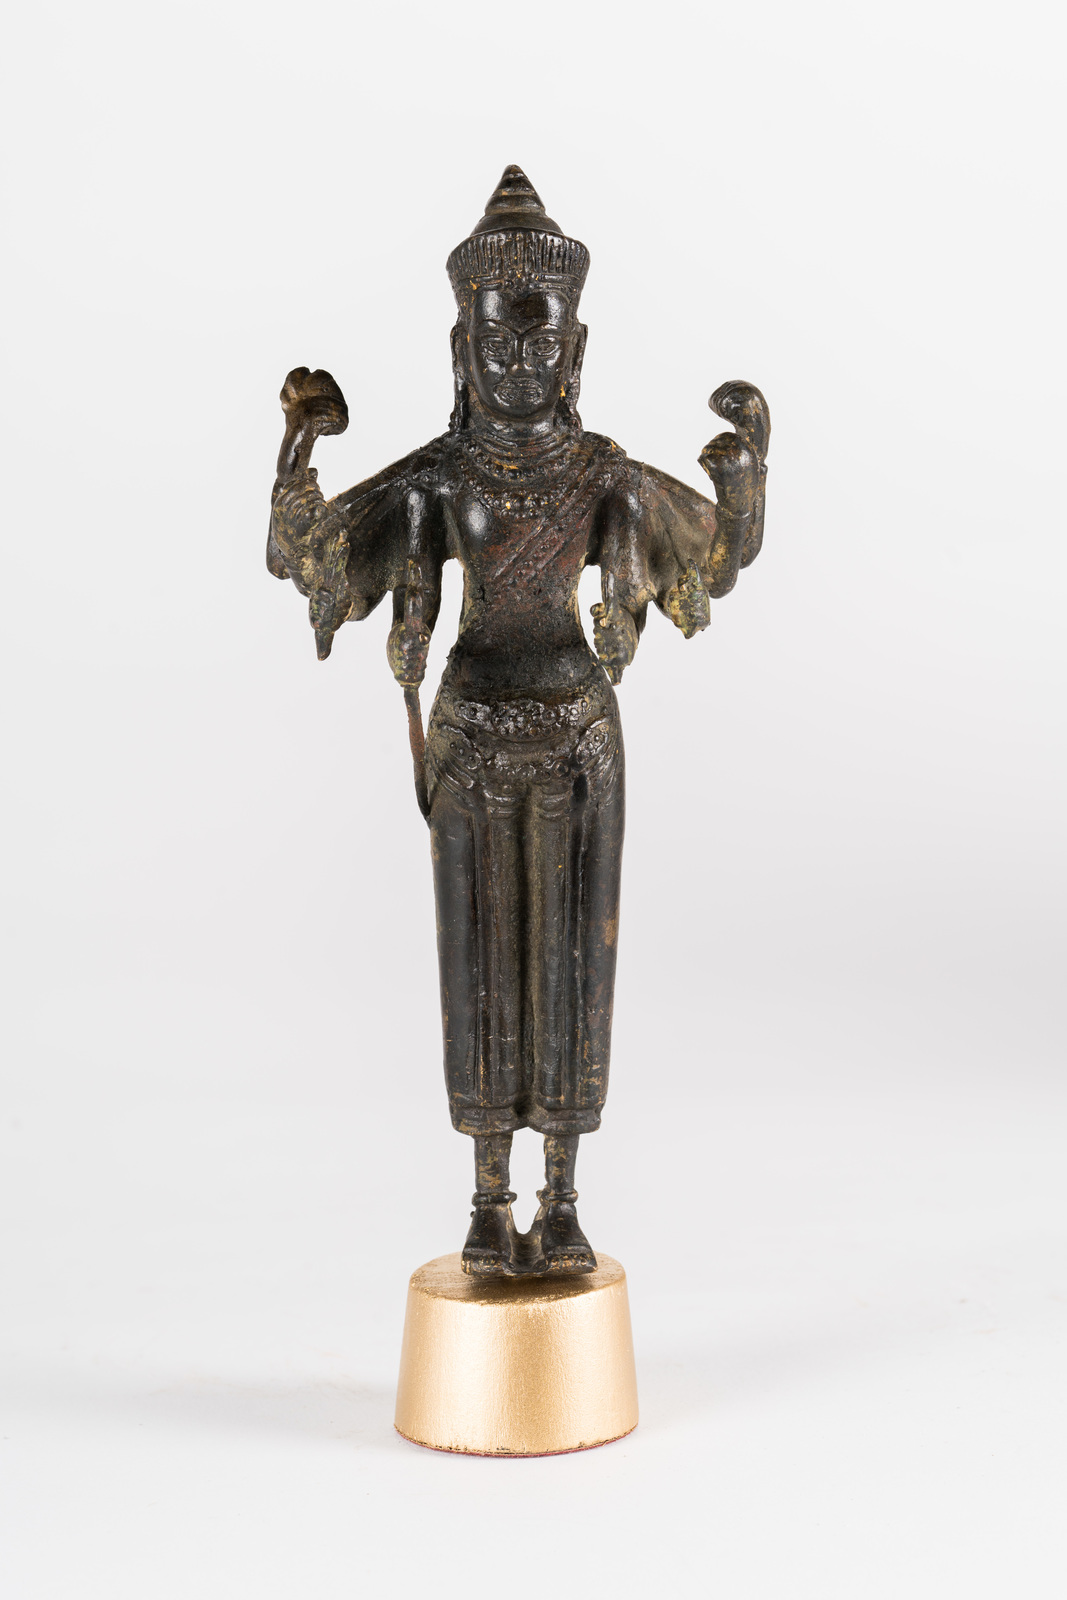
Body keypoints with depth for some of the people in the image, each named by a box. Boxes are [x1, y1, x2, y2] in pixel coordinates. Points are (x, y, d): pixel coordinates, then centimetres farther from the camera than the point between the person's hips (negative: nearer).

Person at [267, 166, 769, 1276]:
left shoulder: (606, 472, 2)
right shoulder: (433, 475, -1)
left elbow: (723, 556, 12)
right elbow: (297, 556, 0)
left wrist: (747, 460, -5)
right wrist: (299, 440, -14)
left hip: (577, 734, 1)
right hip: (474, 734, 0)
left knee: (573, 962, 3)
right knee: (482, 964, 3)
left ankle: (562, 1203, 16)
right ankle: (490, 1204, 17)